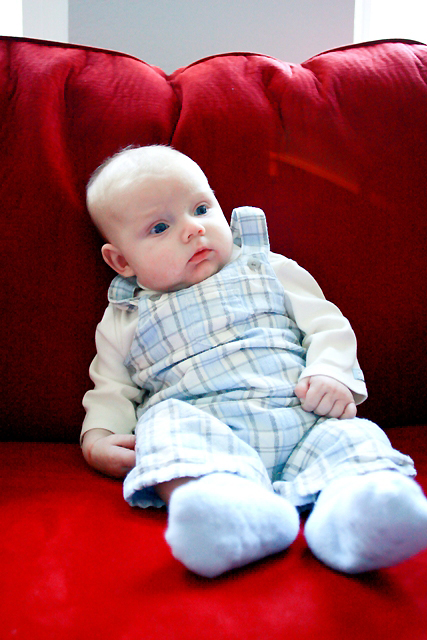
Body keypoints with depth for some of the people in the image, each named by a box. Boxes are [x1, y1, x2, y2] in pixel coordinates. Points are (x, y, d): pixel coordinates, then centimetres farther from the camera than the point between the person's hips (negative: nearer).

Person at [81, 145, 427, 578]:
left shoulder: (268, 271, 18)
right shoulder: (125, 320, 18)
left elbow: (325, 324, 15)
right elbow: (113, 390, 21)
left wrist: (331, 373, -6)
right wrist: (97, 438, 0)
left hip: (300, 421, 2)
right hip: (200, 427, -1)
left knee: (354, 435, -25)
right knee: (166, 423, -32)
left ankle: (348, 515, -53)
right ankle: (223, 501, -57)